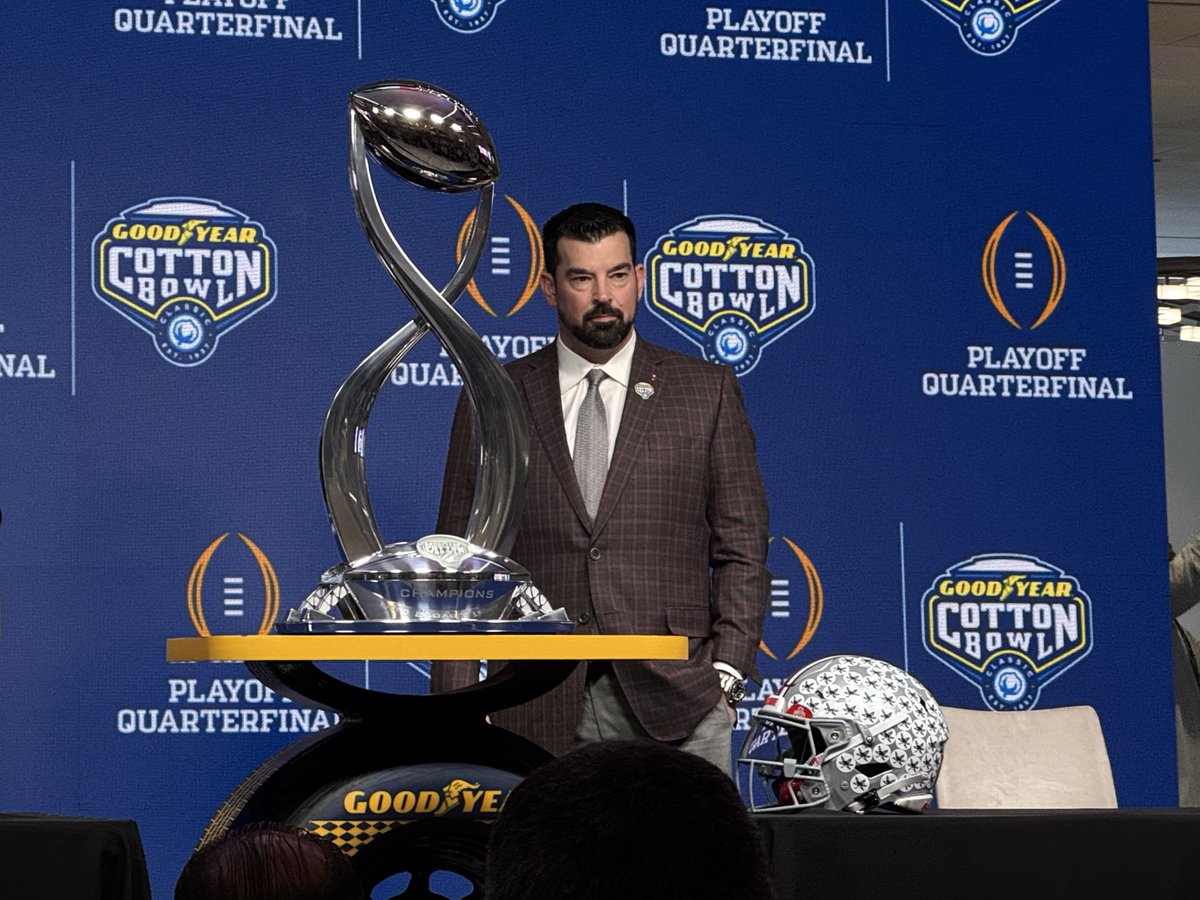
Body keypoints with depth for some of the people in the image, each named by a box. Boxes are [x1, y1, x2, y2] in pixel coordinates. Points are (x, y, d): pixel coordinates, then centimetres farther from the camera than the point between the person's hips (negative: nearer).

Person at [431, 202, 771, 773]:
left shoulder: (706, 392, 9)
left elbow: (742, 549, 8)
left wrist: (726, 676, -3)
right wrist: (461, 702, 0)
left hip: (674, 706, 0)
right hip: (539, 714, 1)